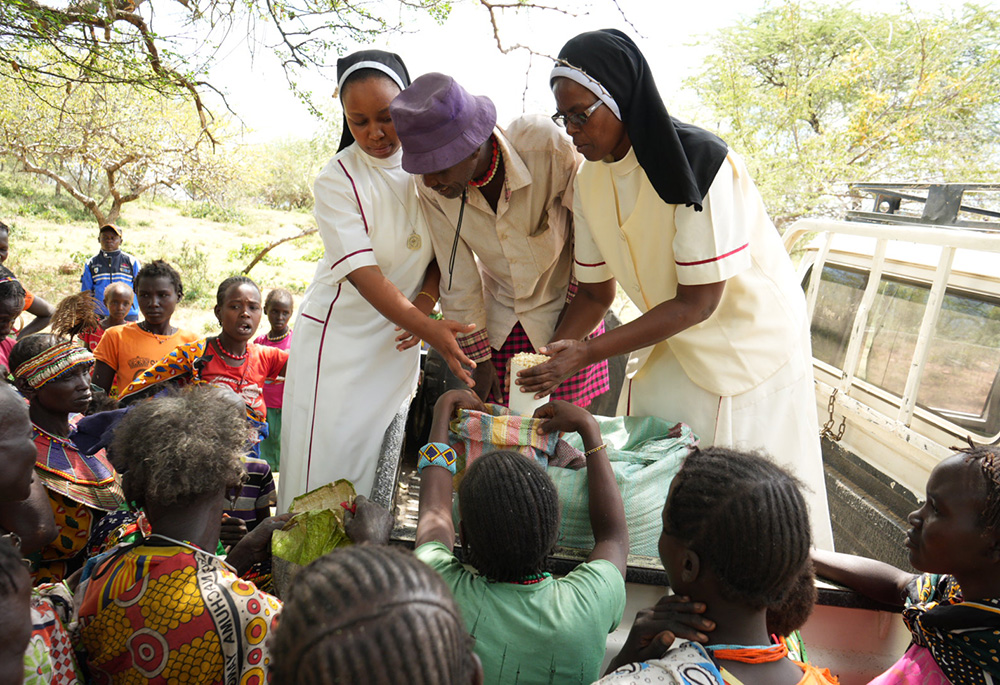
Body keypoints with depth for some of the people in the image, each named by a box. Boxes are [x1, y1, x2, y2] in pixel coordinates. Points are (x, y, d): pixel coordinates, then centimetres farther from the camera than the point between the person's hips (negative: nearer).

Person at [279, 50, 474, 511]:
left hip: (398, 338, 3)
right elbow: (362, 272, -22)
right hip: (338, 335, -3)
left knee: (379, 465, 9)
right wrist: (427, 329, -33)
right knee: (324, 461, -1)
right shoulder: (337, 179, -13)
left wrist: (426, 300, -12)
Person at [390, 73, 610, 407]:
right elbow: (458, 279, -8)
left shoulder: (544, 144, -28)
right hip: (499, 316, 3)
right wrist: (478, 360, -2)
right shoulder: (431, 189, -18)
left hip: (563, 307, -2)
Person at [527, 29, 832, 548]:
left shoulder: (701, 162, -27)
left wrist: (586, 354, -30)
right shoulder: (590, 181, -5)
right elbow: (595, 292, 2)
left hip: (749, 339, -6)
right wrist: (549, 363, -12)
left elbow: (697, 302, -27)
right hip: (671, 344, 6)